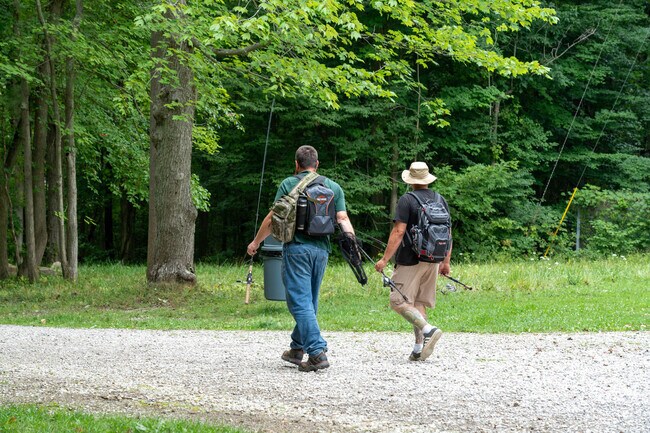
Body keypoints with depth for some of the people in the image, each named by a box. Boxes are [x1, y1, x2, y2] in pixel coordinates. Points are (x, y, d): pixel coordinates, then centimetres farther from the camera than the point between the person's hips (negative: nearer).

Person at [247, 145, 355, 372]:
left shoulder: (289, 184, 1)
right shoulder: (334, 187, 12)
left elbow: (273, 218, -1)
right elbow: (343, 219, 1)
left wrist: (256, 242, 10)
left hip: (297, 249, -5)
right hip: (321, 249, 5)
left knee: (300, 302, -7)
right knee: (309, 301, 16)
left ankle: (317, 352, -18)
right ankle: (297, 349, 27)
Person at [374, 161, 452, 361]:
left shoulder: (407, 200, -9)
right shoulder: (441, 200, 10)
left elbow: (398, 232, -15)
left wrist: (385, 259, -13)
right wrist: (446, 262, 20)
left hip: (410, 260, -6)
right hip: (432, 260, 6)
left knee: (399, 301, -5)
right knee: (419, 302, 11)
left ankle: (427, 329, -23)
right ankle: (419, 347, 4)